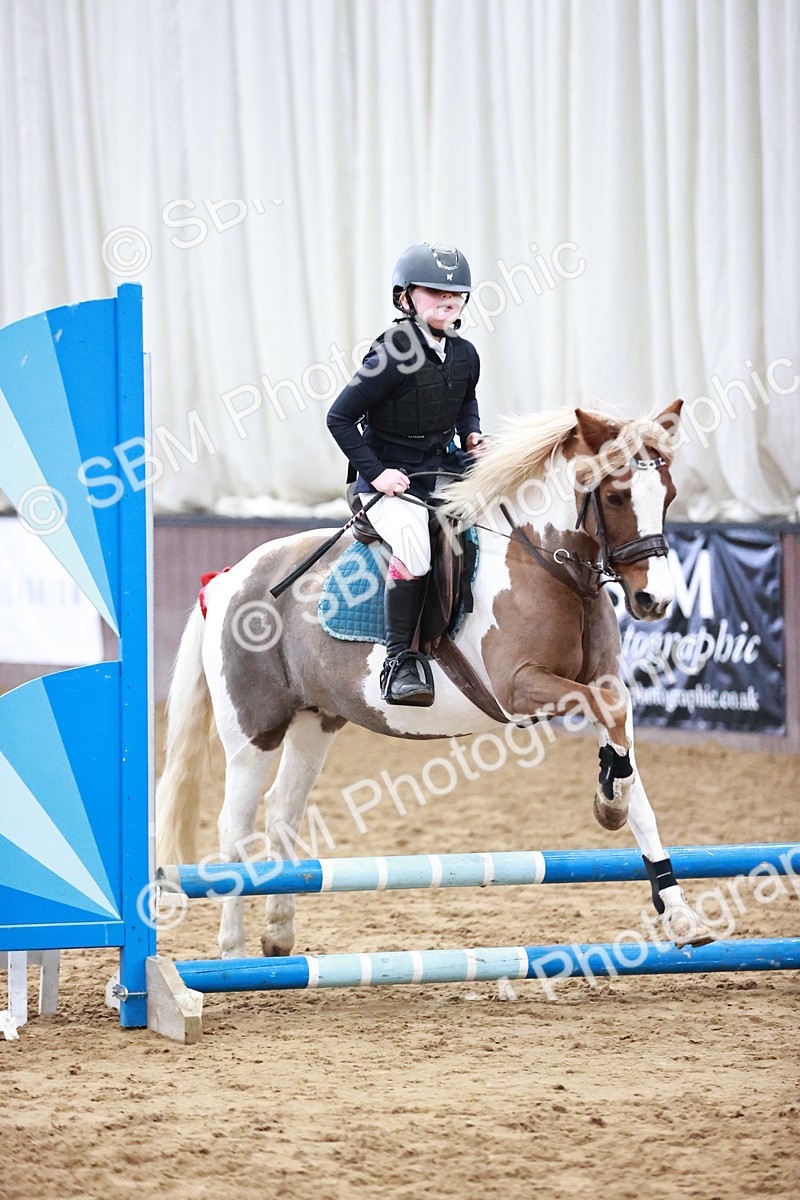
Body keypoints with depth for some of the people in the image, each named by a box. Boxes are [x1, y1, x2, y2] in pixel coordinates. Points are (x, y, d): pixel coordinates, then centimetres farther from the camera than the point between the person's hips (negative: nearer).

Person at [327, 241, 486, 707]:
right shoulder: (392, 357, -18)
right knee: (413, 544, -32)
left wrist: (472, 434, 5)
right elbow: (340, 418, -14)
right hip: (391, 481, -7)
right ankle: (400, 660, -23)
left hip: (443, 468, 8)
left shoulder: (464, 355, 3)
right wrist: (375, 473, -18)